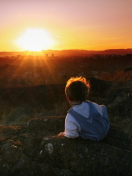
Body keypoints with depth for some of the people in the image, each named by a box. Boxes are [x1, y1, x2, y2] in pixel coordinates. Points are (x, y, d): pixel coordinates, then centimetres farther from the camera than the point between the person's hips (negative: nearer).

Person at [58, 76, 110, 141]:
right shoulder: (94, 106, -23)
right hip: (105, 130, 2)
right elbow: (102, 114, -1)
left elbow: (71, 135, -22)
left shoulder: (70, 117, -32)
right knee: (103, 107, 23)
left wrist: (64, 134, 0)